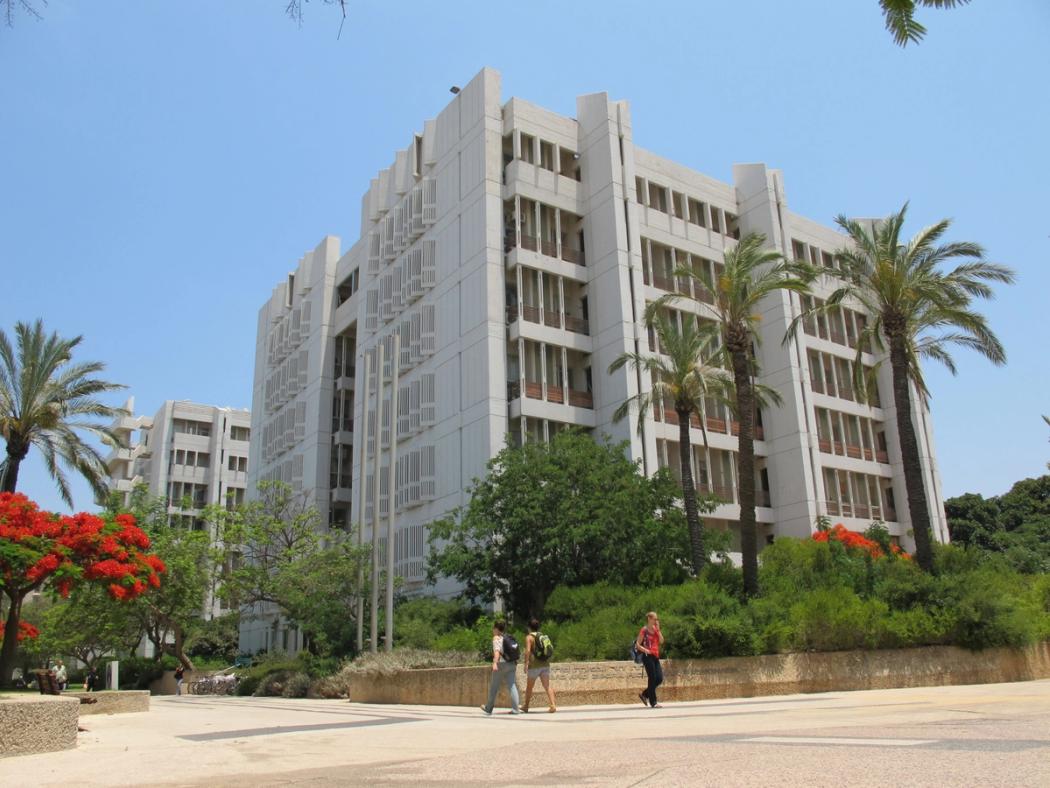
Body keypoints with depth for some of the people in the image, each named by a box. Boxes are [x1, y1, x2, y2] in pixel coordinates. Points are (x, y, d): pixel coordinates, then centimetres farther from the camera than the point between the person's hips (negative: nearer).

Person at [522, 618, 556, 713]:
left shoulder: (529, 637, -4)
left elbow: (528, 650, -17)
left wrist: (526, 664, -17)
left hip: (534, 665, -5)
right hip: (545, 664, 5)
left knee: (529, 687, 11)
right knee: (547, 686, -1)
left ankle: (526, 706, 23)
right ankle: (553, 705, -17)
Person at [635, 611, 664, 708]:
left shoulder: (656, 630, 14)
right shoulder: (644, 630, -6)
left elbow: (661, 641, 1)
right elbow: (638, 644, -8)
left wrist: (658, 629, -3)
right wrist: (645, 650, -23)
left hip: (655, 656, 7)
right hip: (648, 656, -7)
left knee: (660, 678, 1)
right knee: (652, 678, -6)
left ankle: (644, 694, 18)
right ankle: (653, 703, 2)